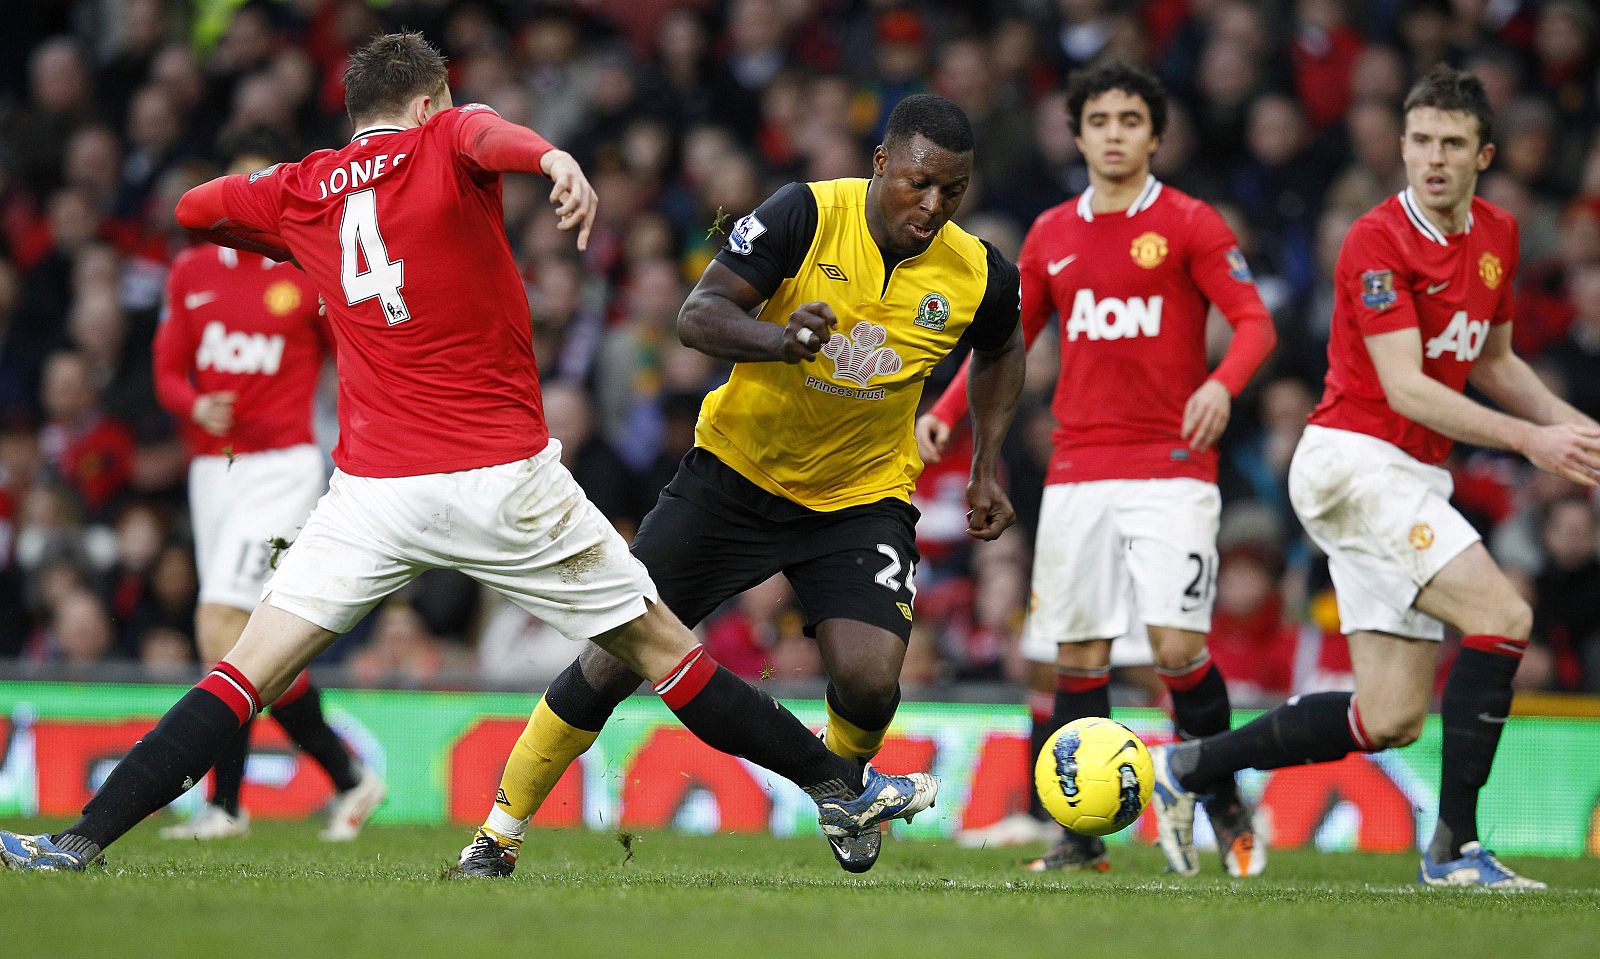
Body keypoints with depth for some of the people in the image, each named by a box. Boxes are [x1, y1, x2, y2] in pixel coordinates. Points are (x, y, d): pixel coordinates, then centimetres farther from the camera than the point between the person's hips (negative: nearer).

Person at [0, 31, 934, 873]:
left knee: (247, 673, 1)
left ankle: (84, 838, -10)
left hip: (373, 489, 2)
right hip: (505, 481, -2)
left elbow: (190, 206, 27)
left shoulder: (298, 192, 10)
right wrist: (554, 157, -46)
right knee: (660, 645, 8)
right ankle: (840, 787, 16)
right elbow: (490, 135, -26)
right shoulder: (446, 142, -1)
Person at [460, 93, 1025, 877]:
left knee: (869, 676, -21)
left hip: (863, 497, 1)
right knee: (615, 659, -3)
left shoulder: (980, 276, -9)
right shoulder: (806, 215, -19)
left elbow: (1000, 353, 15)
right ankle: (498, 834, 14)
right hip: (737, 470, -1)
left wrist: (987, 472, 8)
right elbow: (697, 314, -23)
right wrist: (777, 339, -42)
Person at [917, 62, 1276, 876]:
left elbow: (1255, 323, -7)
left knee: (1177, 646, -14)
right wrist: (946, 413, 5)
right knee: (1077, 654, 0)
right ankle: (1083, 836, 8)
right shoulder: (1052, 234, 13)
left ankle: (1225, 806, 6)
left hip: (1170, 466, -4)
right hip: (1077, 472, 4)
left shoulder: (1190, 225, 0)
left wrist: (1222, 384, -28)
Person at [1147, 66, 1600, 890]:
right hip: (1354, 460, -8)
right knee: (1502, 617, -21)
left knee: (1391, 719, 4)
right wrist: (1529, 440, -26)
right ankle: (1454, 847, -16)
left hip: (1411, 481, 8)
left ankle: (1191, 767, 18)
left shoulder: (1497, 236, 10)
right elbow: (1405, 389, -20)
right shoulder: (1378, 241, -15)